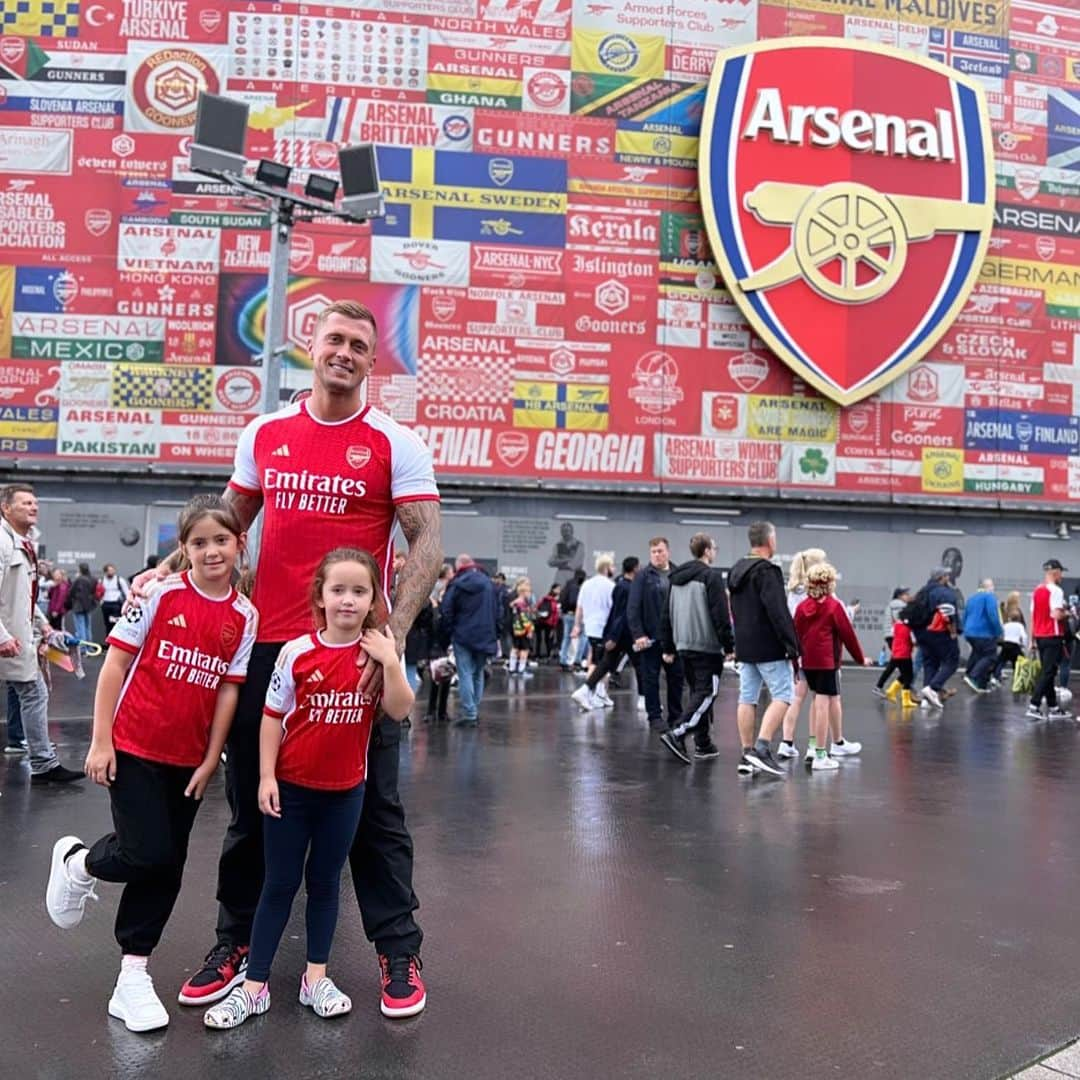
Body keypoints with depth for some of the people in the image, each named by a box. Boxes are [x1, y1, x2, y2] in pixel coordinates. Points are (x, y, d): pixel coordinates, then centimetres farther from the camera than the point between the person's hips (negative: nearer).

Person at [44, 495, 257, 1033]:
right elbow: (115, 665, -7)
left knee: (166, 868, 7)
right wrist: (100, 742, -8)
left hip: (188, 758, 4)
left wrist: (210, 760, 0)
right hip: (134, 747, -3)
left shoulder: (244, 616, -2)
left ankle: (133, 978, 21)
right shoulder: (160, 594, -10)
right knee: (149, 855, -8)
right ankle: (76, 861, 24)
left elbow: (228, 690, 0)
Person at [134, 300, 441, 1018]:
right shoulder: (264, 434, 9)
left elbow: (427, 541, -9)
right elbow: (230, 521, 20)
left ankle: (398, 951, 19)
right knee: (252, 801, 13)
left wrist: (393, 635, -22)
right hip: (268, 644, 4)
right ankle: (236, 943, 30)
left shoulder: (395, 443, -3)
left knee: (373, 807, 5)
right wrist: (169, 570, 4)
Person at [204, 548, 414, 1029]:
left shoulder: (377, 652, -5)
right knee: (279, 883, 7)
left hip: (345, 791, 2)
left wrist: (390, 662, -23)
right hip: (292, 786, -2)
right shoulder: (297, 652, -10)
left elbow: (399, 710, -12)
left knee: (325, 882, 16)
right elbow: (273, 716, -5)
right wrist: (266, 777, -8)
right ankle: (254, 985, 18)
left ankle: (316, 978, 29)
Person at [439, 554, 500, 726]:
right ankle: (474, 710, 14)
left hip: (462, 636, -4)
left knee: (465, 674, -2)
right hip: (484, 636, 4)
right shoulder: (488, 583, 9)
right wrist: (495, 636, 14)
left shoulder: (456, 585, -3)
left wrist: (446, 635, 1)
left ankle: (469, 713, -7)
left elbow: (446, 613, -6)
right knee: (478, 673, 14)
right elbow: (496, 611, 10)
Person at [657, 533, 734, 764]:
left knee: (698, 692, 15)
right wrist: (729, 646, -10)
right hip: (707, 647, -8)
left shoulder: (676, 577, 14)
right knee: (707, 693, -5)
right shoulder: (711, 576, -10)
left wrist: (668, 647, 19)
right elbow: (720, 615, -15)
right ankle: (677, 734, -19)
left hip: (684, 646, 8)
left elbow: (666, 615, 15)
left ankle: (703, 744, 16)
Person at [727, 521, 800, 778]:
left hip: (745, 647, 9)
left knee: (747, 698, 9)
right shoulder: (767, 571, -14)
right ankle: (762, 748, -13)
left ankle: (747, 755, 10)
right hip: (769, 648, -8)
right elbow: (778, 612, -20)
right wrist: (791, 646, -17)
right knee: (783, 695, -3)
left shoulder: (736, 571, 14)